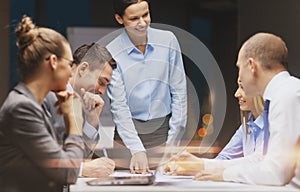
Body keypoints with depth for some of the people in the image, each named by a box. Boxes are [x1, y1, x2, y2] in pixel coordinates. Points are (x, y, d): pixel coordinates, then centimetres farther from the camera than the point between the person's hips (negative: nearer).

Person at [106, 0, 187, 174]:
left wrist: (172, 141, -2)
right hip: (129, 130, -1)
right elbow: (118, 106, -8)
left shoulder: (167, 40, 0)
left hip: (163, 130, 1)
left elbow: (179, 92, 3)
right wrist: (137, 150, -17)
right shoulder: (111, 54, -6)